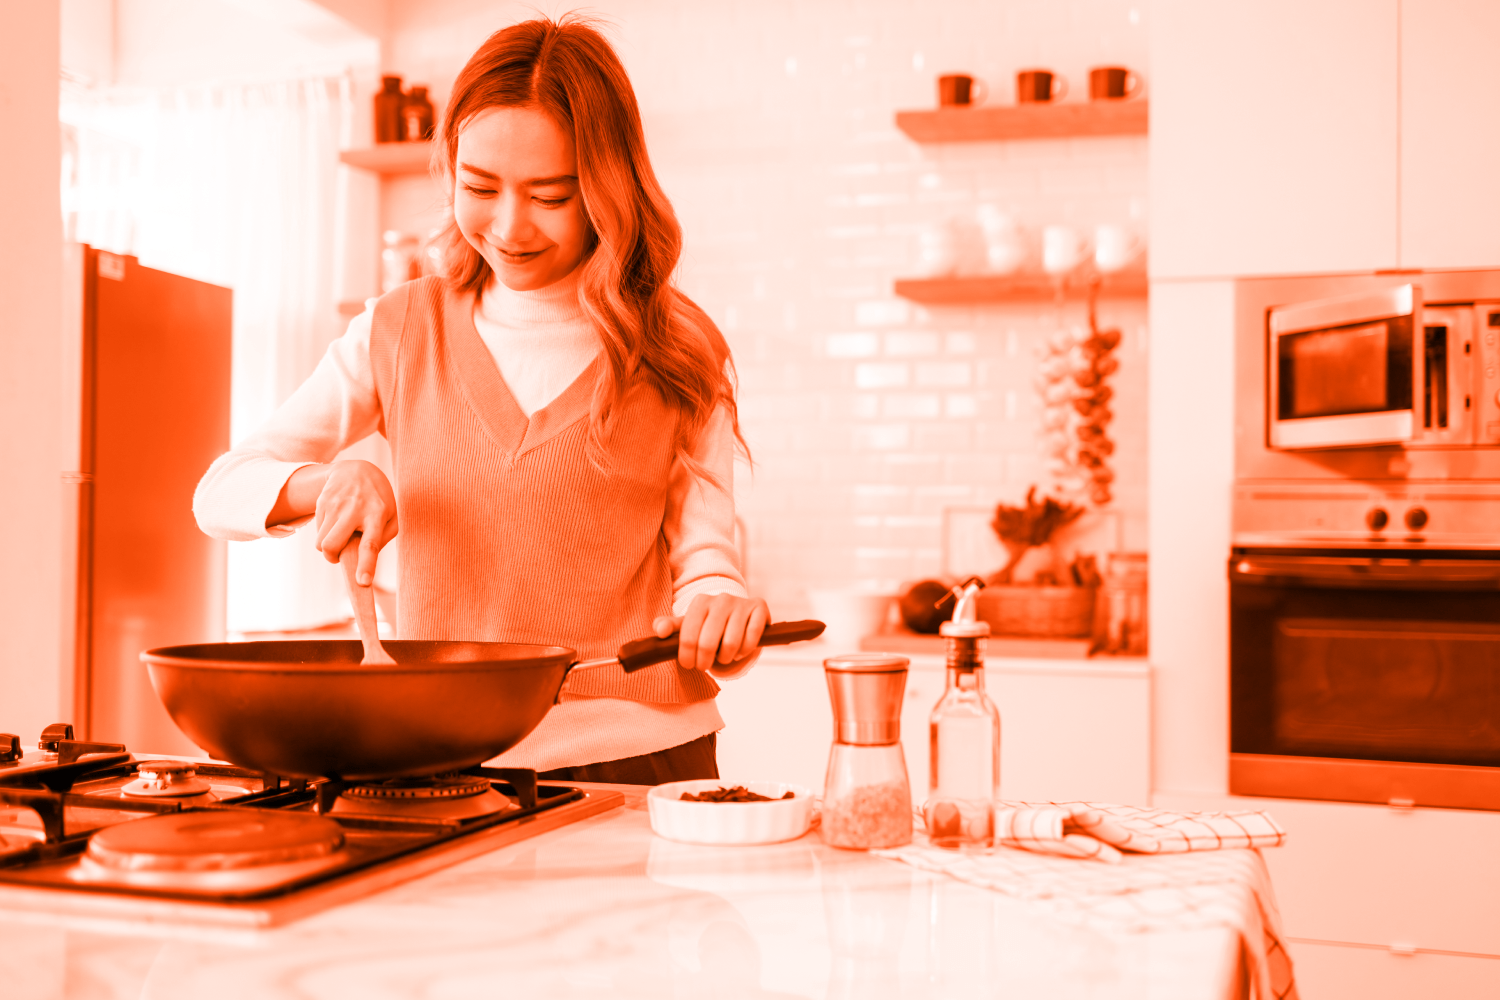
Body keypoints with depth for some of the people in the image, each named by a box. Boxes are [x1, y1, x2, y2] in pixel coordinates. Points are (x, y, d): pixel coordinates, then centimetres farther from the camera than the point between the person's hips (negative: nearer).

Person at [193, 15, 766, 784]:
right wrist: (327, 483, -10)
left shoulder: (680, 350, 6)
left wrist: (719, 608, -18)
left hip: (637, 757, -1)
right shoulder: (401, 331, 9)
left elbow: (703, 554, 5)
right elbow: (219, 495, 11)